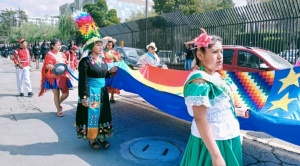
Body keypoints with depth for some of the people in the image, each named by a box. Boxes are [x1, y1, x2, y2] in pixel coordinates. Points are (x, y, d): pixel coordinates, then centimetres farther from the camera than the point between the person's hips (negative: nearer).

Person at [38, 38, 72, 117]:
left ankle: (58, 103, 33)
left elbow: (66, 64, 19)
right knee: (56, 94, 2)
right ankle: (59, 110, 16)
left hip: (63, 77, 5)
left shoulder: (62, 54, 12)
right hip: (54, 77, -5)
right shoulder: (49, 54, -5)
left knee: (66, 93, 3)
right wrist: (51, 66, -34)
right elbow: (47, 65, -13)